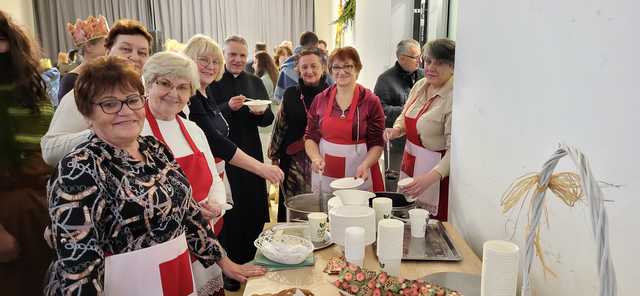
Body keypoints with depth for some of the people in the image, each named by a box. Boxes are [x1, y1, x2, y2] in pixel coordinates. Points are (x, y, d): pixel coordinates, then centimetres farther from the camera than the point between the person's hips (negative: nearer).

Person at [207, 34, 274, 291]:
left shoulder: (255, 82, 10)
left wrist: (261, 112, -13)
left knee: (256, 208, 9)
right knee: (229, 211, 3)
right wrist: (228, 107, -24)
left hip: (251, 154, 4)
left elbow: (268, 120, 9)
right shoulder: (212, 82, -3)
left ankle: (250, 261, 29)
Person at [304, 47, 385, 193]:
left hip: (358, 176, -2)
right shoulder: (320, 99, 4)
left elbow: (377, 144, -4)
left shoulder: (371, 101, -5)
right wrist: (316, 158, -9)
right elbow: (310, 137, 8)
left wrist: (365, 165, -19)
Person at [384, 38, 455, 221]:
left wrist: (431, 177, -38)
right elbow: (404, 116, 19)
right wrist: (397, 129, -3)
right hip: (409, 163, 7)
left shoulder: (454, 98, -21)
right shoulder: (420, 85, 3)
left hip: (435, 168, -7)